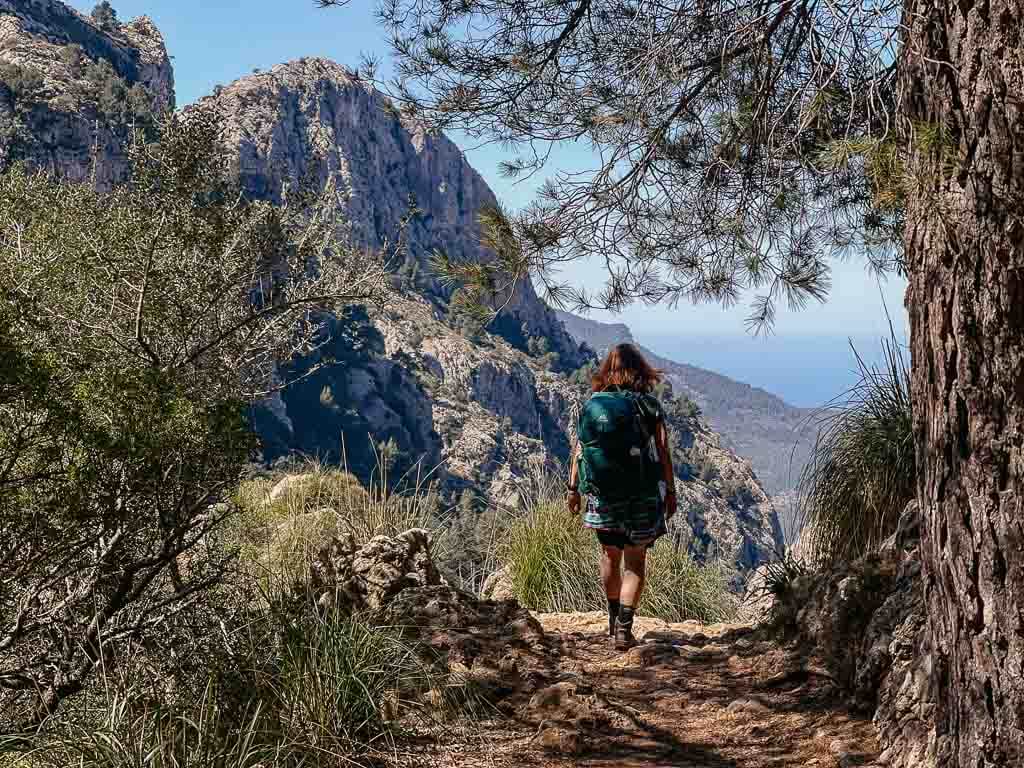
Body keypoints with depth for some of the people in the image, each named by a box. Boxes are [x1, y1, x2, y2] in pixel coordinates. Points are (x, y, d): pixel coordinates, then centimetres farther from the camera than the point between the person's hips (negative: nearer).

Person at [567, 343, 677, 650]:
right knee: (635, 561, 8)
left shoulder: (591, 404, 2)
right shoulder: (648, 404, -5)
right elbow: (663, 451, -7)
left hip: (600, 494, 3)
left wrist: (574, 489, 8)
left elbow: (578, 449, 1)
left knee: (610, 555, 20)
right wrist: (670, 491, -1)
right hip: (642, 495, -2)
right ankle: (624, 626, -3)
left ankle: (614, 620, 34)